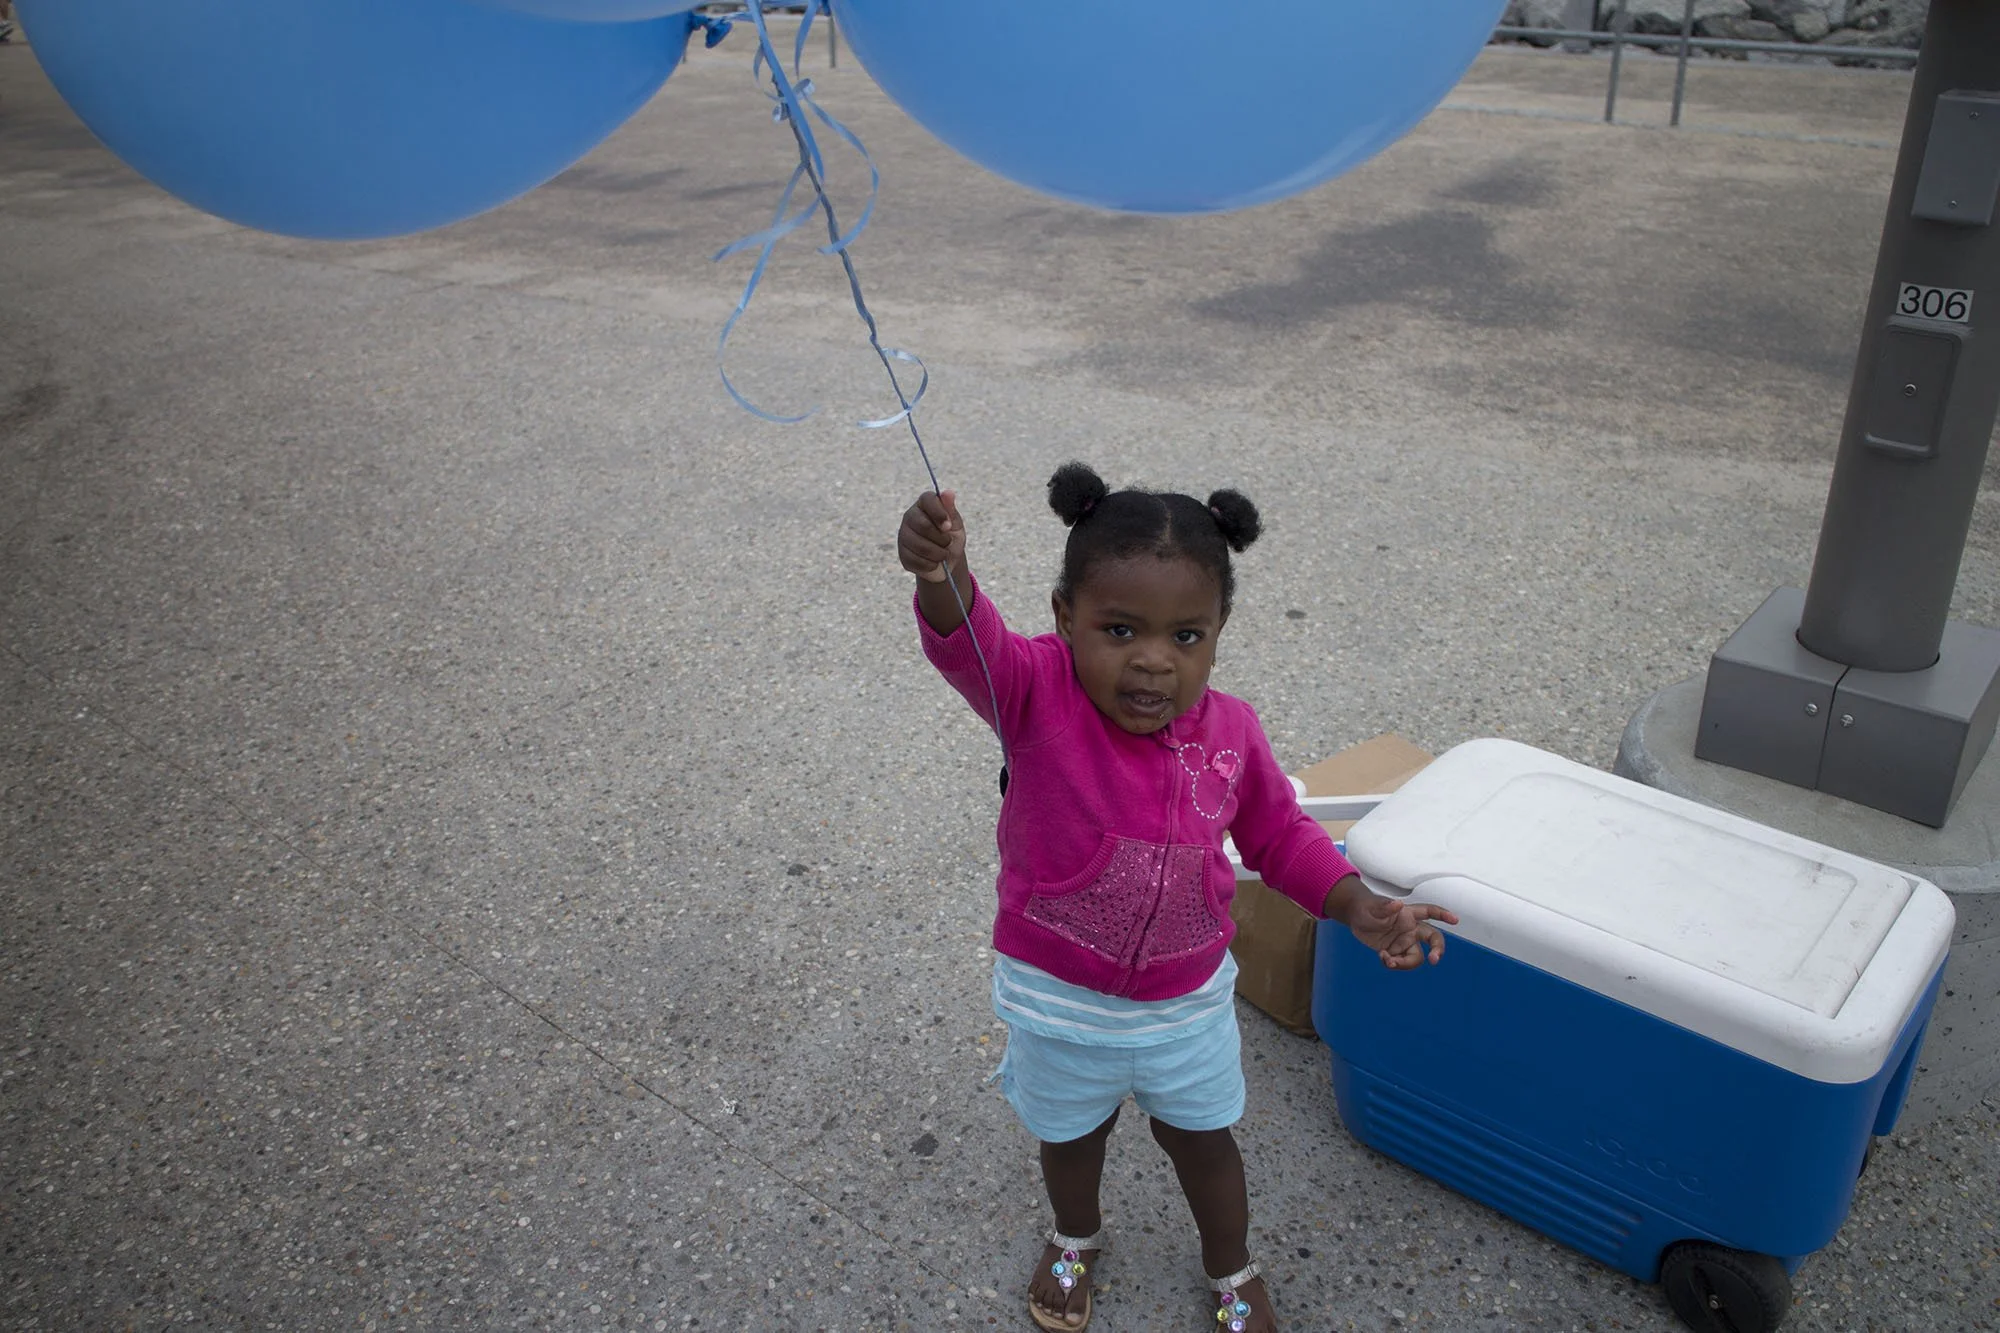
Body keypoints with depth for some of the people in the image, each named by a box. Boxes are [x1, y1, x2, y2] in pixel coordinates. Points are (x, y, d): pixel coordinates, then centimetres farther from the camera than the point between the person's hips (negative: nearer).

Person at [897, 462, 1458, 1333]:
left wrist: (1358, 906, -13)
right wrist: (942, 576, -71)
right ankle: (1076, 1239, 62)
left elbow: (1277, 832, 1)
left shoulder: (1230, 732, -16)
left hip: (1187, 999, 1)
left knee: (1201, 1136, 26)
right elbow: (969, 642, -49)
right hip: (1058, 1000, -1)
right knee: (1070, 1136, 27)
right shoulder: (1037, 694, -27)